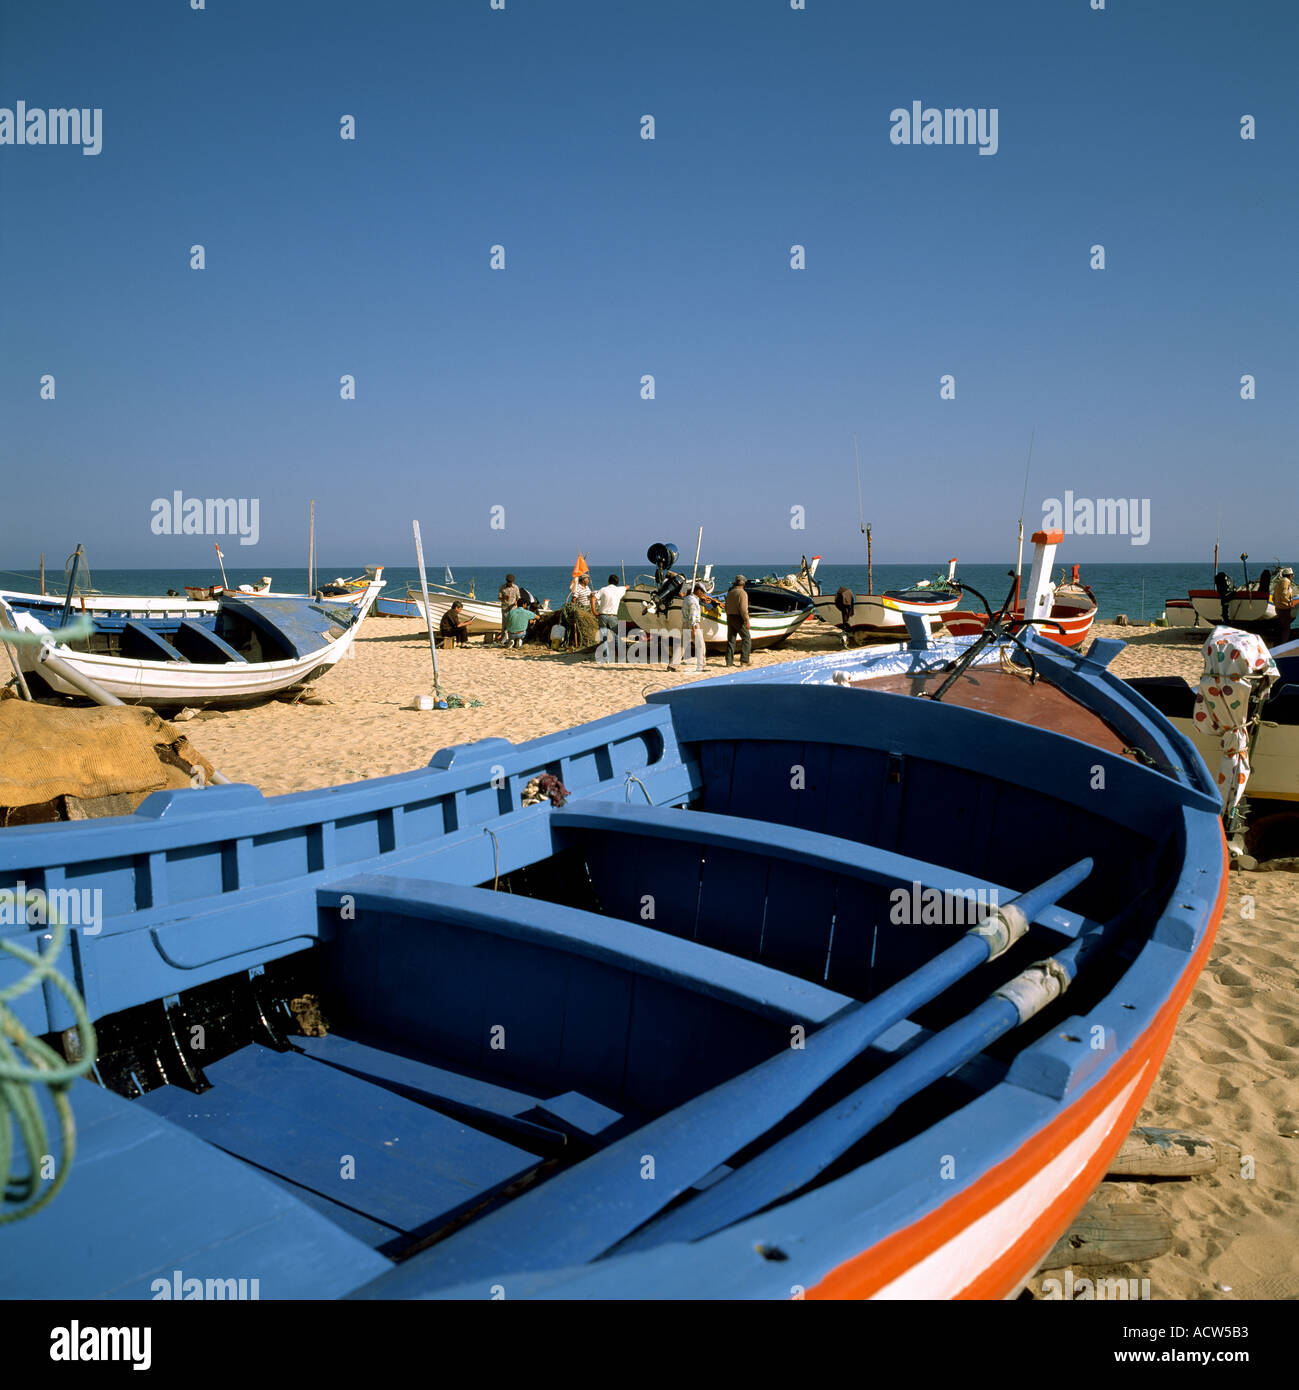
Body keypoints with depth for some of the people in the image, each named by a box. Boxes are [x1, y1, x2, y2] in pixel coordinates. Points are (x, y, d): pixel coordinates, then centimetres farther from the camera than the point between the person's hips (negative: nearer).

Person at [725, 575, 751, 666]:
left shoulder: (729, 593, 12)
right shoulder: (742, 593, -12)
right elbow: (743, 608, -21)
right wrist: (747, 621, -19)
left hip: (730, 618, 7)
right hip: (739, 619, -7)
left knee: (731, 640, 8)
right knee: (746, 638, 1)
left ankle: (729, 661, 6)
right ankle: (744, 660, -7)